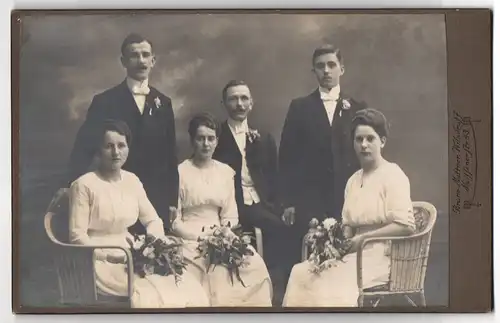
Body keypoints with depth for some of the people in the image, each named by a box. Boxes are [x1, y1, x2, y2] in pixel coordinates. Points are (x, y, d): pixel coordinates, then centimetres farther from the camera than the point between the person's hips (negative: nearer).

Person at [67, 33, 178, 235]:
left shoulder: (163, 103, 10)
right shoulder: (105, 102, 0)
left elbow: (170, 156, 11)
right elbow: (83, 150, -4)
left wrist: (173, 202, 8)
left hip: (156, 202, 3)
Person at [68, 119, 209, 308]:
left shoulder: (132, 180, 8)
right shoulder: (83, 185, -10)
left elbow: (153, 220, 12)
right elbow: (77, 237, -11)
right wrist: (111, 256, -19)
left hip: (131, 257, 6)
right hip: (99, 261, -5)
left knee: (188, 290, -17)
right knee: (152, 296, -29)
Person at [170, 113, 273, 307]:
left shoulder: (226, 171, 11)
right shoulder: (180, 172, -2)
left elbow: (231, 215, 8)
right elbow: (174, 220, -3)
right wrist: (200, 237, -16)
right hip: (189, 240, -4)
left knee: (254, 265, -24)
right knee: (221, 271, -32)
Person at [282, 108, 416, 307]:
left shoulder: (392, 175, -6)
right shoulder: (353, 180, 16)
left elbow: (405, 226, -16)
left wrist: (363, 238, -15)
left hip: (382, 257, -6)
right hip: (356, 254, 6)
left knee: (329, 282, -25)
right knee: (302, 273, -15)